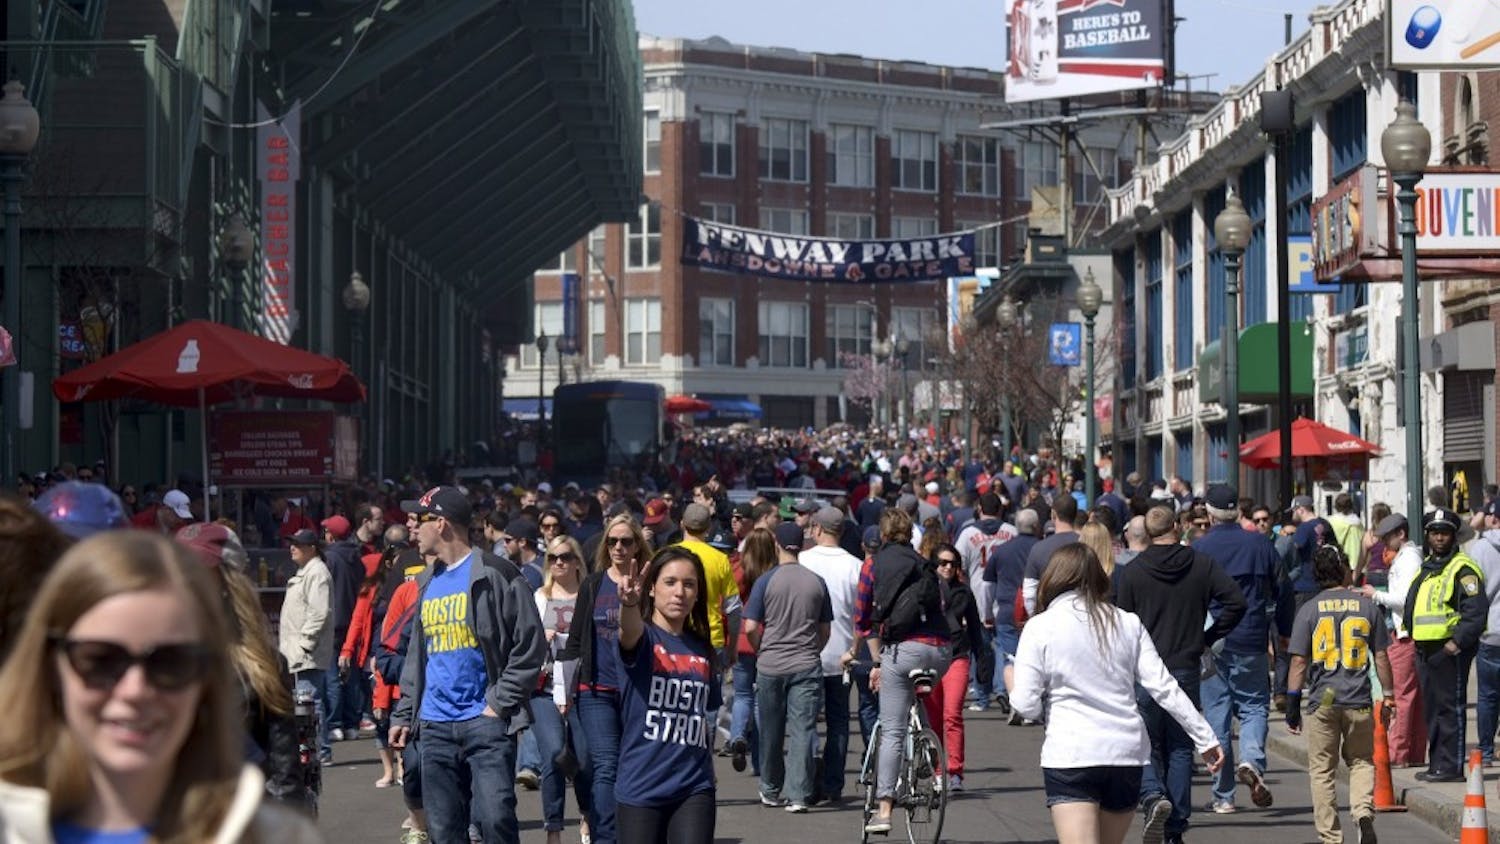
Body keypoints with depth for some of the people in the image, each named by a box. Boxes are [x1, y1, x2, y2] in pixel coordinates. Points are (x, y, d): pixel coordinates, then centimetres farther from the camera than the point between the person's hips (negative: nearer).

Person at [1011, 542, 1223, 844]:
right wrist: (1205, 737, 10)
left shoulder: (1040, 628, -2)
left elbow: (1026, 704, -7)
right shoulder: (1128, 624, 8)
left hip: (1070, 755, -5)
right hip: (1127, 753, 5)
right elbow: (1164, 688, 4)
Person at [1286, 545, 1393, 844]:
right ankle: (1364, 810, -11)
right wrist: (1388, 695, 16)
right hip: (1359, 701, 1)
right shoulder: (1367, 606, 3)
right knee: (1361, 762, 15)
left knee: (1322, 771, 7)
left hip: (1321, 702, -1)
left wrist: (1292, 706, 4)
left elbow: (1299, 662, -1)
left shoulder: (1309, 609, 0)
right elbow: (1381, 656, 6)